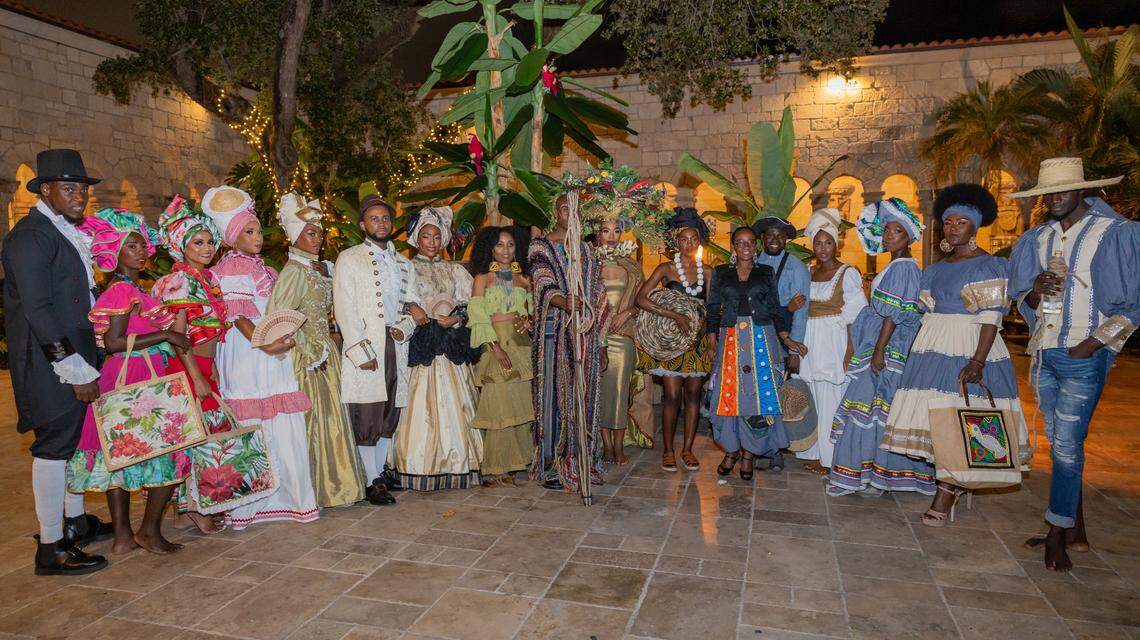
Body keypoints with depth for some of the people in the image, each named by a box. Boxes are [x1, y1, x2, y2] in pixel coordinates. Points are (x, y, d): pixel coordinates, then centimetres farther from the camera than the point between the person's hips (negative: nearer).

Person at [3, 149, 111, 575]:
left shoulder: (71, 232, 13)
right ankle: (51, 548, 9)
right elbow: (37, 310, -19)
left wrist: (87, 364, 12)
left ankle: (75, 522, 32)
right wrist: (76, 370, -20)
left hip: (76, 353, 9)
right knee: (55, 445, -2)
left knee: (77, 439, 17)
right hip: (50, 362, -9)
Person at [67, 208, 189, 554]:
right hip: (139, 377, -10)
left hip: (121, 378, 10)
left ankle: (123, 536, 21)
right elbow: (113, 342, -18)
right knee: (170, 451, 0)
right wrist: (166, 336, -16)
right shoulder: (125, 290, -13)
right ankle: (150, 530, 10)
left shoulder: (130, 289, 14)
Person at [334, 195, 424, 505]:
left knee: (390, 412, 11)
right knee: (367, 415, -2)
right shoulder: (349, 258, 2)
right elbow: (344, 308, -6)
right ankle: (373, 482, 5)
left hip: (397, 345, 5)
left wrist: (404, 327, -7)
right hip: (365, 346, -5)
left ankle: (381, 470, 24)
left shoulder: (403, 263, 19)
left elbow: (413, 304, 14)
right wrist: (361, 350, -14)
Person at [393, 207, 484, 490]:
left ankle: (455, 468, 7)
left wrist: (456, 318, -10)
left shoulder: (454, 270, 16)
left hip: (451, 349, 3)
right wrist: (424, 317, -14)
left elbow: (470, 304, 7)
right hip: (421, 346, -3)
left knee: (455, 405, 1)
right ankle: (421, 471, -1)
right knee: (423, 406, -7)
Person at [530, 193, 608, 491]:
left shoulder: (585, 249, 17)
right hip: (555, 332, -4)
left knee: (583, 395, 6)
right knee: (555, 395, -3)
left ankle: (580, 461, 16)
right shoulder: (540, 246, 2)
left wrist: (598, 338, 11)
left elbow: (596, 295, 16)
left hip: (585, 332, 5)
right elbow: (543, 284, -13)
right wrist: (563, 301, -35)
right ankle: (551, 465, 4)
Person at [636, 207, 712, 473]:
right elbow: (641, 299, -14)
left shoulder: (707, 272, 8)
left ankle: (687, 449, 17)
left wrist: (711, 337, -3)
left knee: (693, 394, 6)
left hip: (697, 341, 3)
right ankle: (668, 451, 10)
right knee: (673, 396, -5)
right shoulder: (666, 269, -3)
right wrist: (675, 316, -19)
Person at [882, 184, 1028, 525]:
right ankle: (955, 485, 18)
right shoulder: (935, 269, 16)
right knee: (934, 417, 5)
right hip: (934, 346, 7)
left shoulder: (989, 265, -3)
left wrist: (977, 360, -22)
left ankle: (946, 495, -3)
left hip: (969, 348, -6)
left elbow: (991, 317, -12)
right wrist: (919, 351, 10)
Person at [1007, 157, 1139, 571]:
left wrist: (1092, 345, -14)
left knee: (1066, 444, -6)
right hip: (1045, 353, 6)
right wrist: (1036, 292, -9)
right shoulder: (1040, 238, 11)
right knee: (1062, 443, 12)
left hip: (1085, 356, -6)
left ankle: (1057, 535, 6)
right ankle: (1075, 532, 23)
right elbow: (1024, 300, 14)